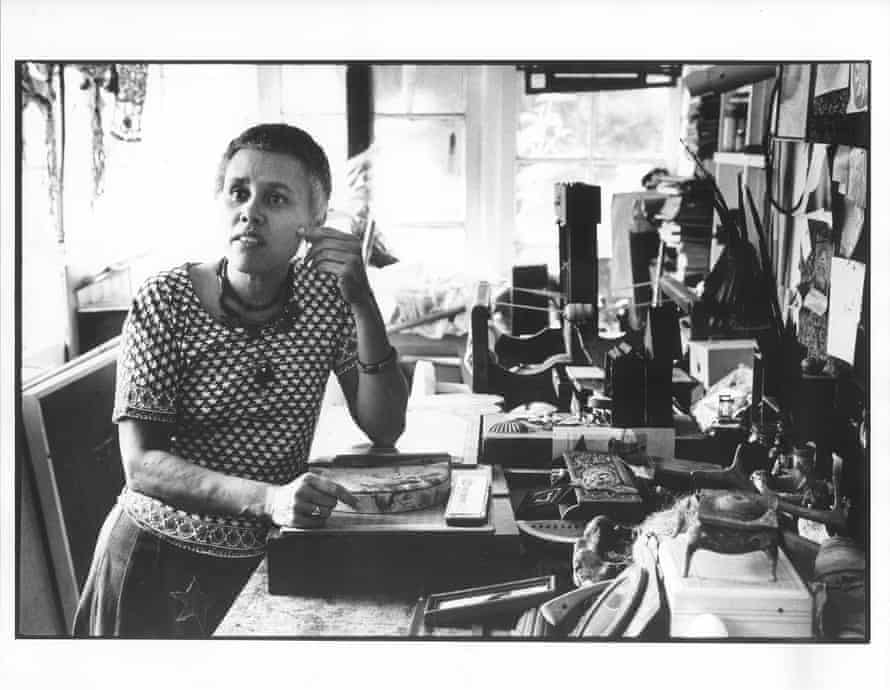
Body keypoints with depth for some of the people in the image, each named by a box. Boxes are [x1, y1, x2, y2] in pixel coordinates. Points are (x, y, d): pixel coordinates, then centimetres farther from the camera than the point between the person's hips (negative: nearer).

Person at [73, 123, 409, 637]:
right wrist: (267, 498, -34)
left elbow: (384, 429, -8)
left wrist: (363, 302, -20)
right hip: (161, 558, -2)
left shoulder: (326, 293, -3)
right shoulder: (165, 301, -12)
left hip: (271, 555, 3)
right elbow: (142, 464, -18)